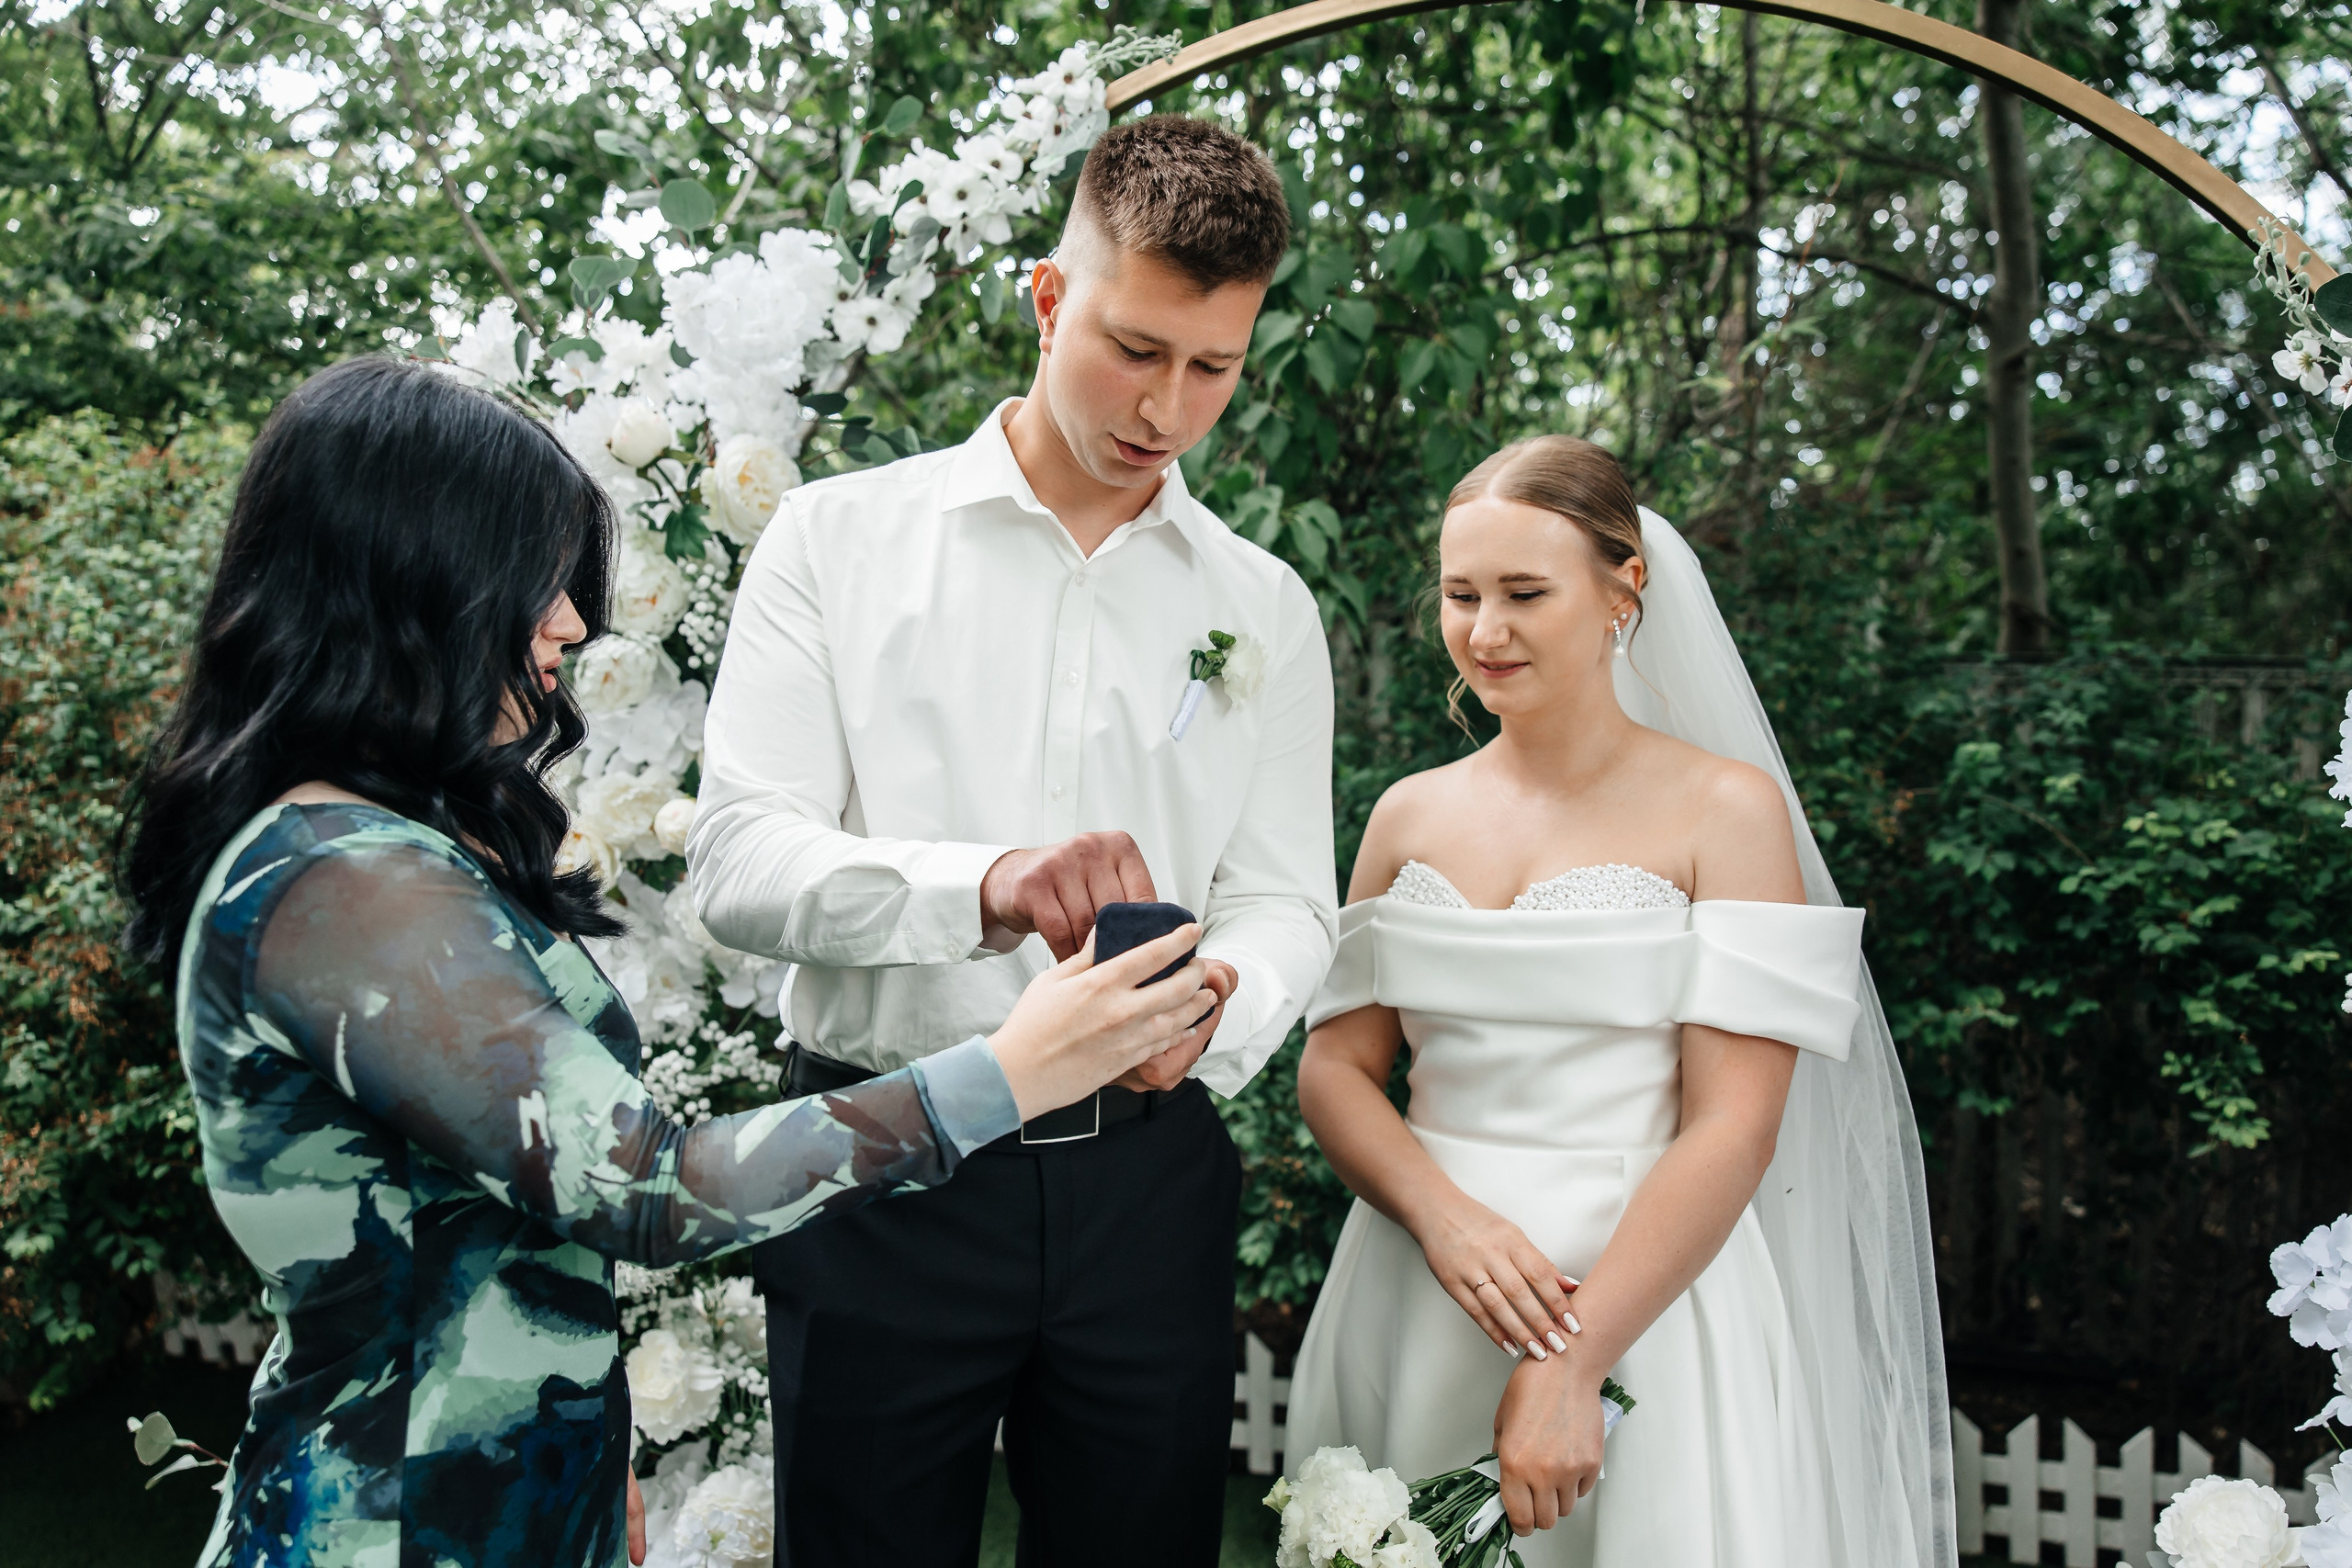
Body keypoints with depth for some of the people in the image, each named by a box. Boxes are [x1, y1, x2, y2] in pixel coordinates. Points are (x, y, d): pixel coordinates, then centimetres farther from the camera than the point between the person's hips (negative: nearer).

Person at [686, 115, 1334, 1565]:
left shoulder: (1265, 608, 10)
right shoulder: (841, 539, 0)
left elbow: (1288, 902, 5)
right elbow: (740, 860, -10)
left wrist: (1213, 1014, -19)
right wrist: (983, 886, -29)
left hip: (1149, 1178, 3)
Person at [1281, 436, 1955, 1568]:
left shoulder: (1727, 809, -7)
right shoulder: (1411, 815, 7)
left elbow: (1735, 1130, -13)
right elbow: (1335, 1067, 4)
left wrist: (1569, 1366, -20)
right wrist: (1445, 1217, -15)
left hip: (1643, 1297, -4)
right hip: (1415, 1300, 4)